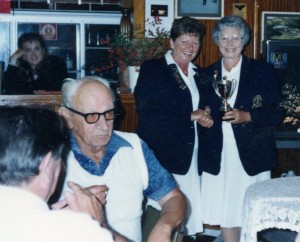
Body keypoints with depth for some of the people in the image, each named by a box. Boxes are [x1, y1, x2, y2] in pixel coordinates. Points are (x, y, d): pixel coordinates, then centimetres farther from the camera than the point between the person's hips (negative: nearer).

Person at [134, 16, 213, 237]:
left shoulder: (197, 73, 18)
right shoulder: (152, 68, -2)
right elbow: (146, 111, -12)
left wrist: (205, 117, 2)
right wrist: (190, 116, -11)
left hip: (190, 152, 6)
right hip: (162, 152, -6)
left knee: (188, 208, 2)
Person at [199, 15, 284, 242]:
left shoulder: (263, 70, 2)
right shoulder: (208, 74, 10)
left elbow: (277, 113, -2)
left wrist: (246, 116, -15)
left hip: (251, 156, -2)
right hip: (217, 157, 3)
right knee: (224, 212, 4)